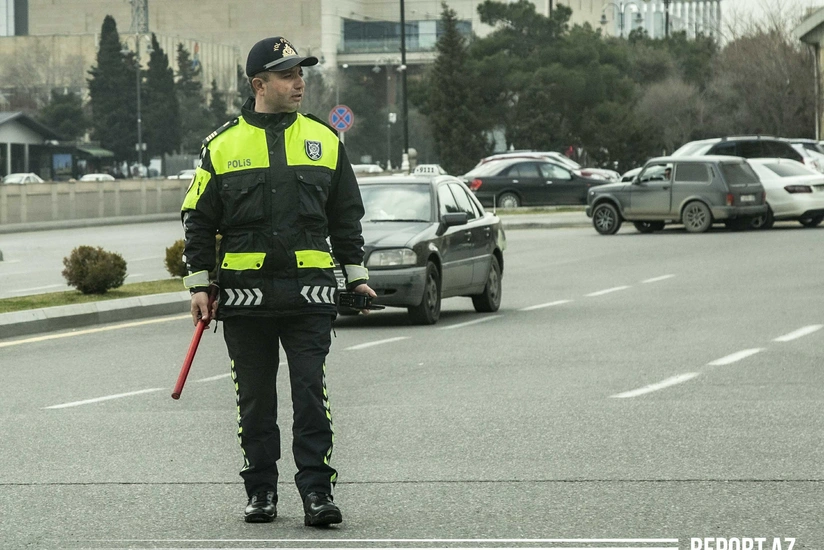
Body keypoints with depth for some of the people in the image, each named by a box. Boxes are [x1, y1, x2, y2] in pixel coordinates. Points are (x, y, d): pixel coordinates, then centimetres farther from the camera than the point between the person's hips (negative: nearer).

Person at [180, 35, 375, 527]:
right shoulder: (223, 146, 4)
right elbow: (200, 220, 7)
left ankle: (317, 490, -3)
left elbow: (346, 216, 15)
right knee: (255, 399, 7)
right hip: (245, 294, 0)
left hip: (309, 290, 0)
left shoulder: (325, 140, 9)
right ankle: (261, 490, 16)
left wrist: (356, 275, 11)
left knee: (311, 393, -5)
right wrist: (200, 284, 2)